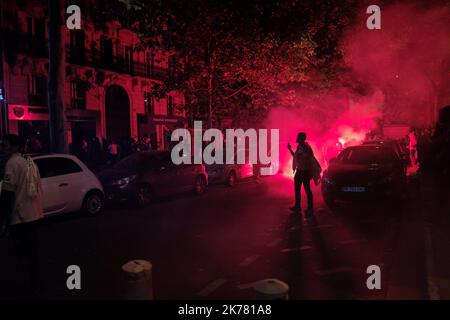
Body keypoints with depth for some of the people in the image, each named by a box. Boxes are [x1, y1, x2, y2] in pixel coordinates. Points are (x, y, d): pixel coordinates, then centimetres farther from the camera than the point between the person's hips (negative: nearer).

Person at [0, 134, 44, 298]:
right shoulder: (29, 161, 14)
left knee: (24, 250, 0)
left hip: (20, 215, -8)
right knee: (30, 247, 17)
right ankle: (32, 281, 27)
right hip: (34, 213, 8)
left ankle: (31, 285, 5)